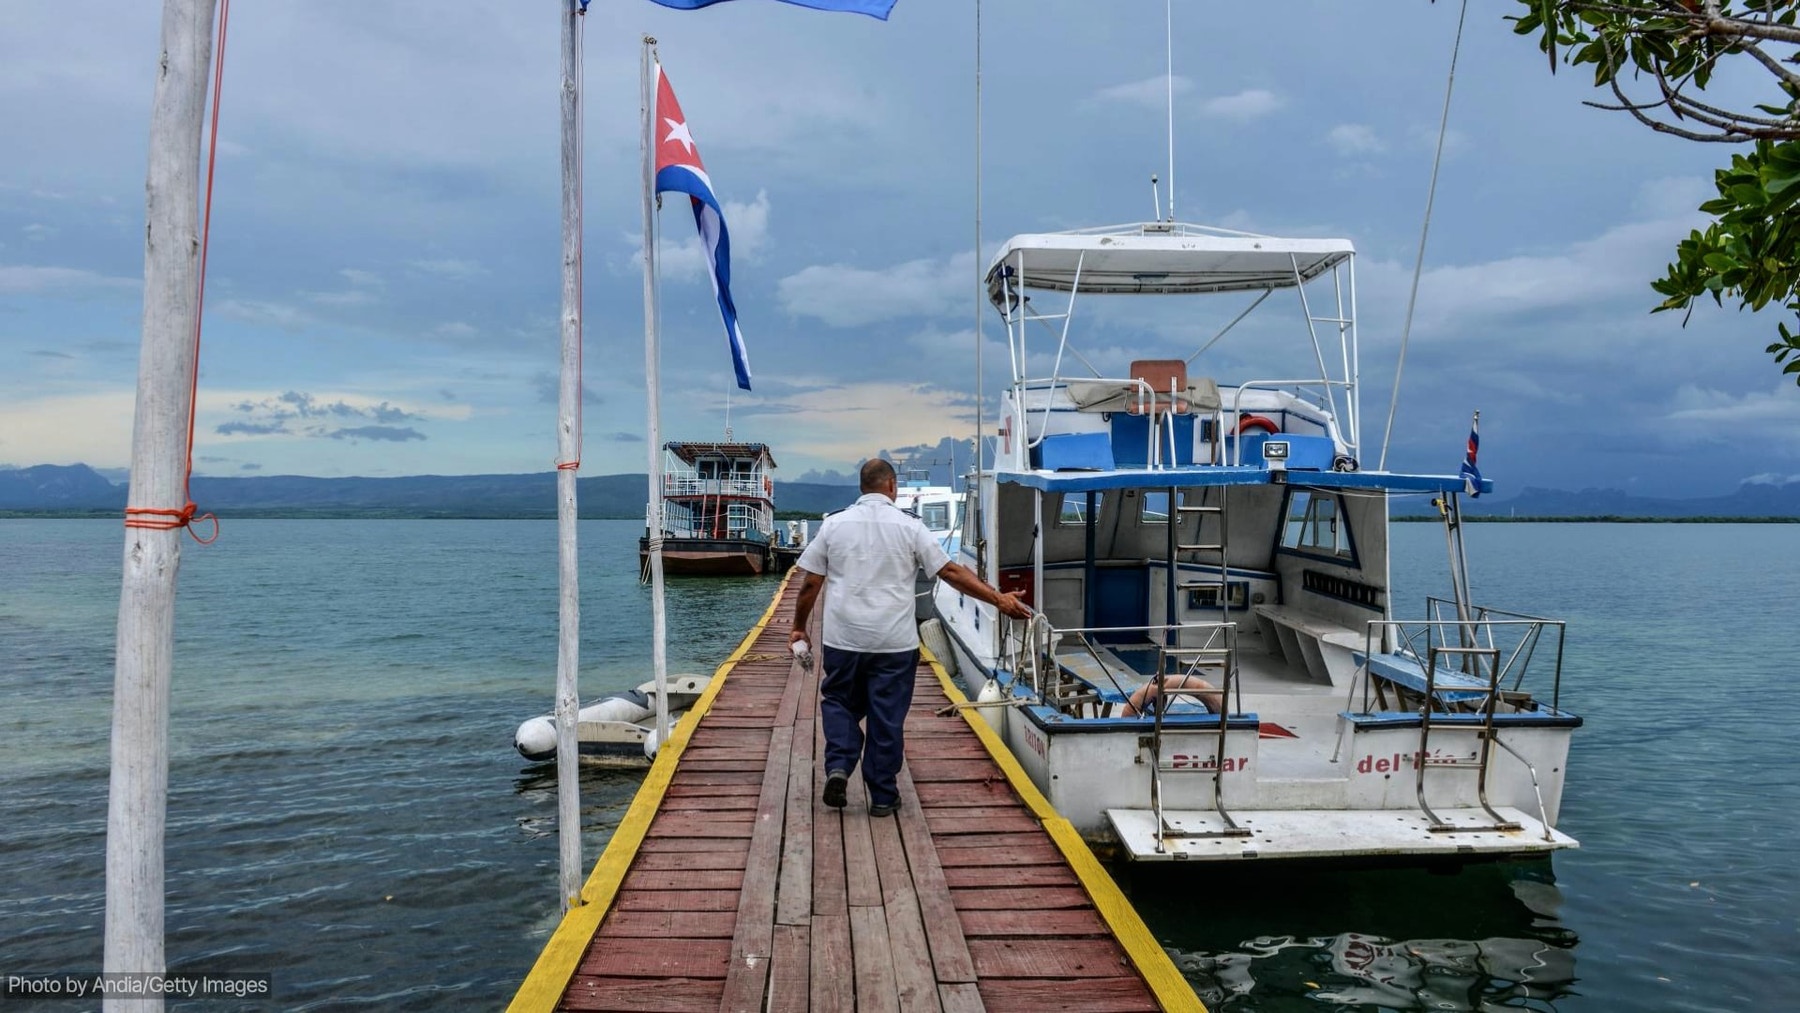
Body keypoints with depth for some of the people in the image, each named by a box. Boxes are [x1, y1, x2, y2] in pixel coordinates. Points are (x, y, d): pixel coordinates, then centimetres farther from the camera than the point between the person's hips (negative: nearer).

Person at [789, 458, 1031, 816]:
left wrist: (799, 627, 16)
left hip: (843, 639, 1)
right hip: (894, 642, -1)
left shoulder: (834, 523, 1)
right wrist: (999, 599, -1)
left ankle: (838, 767, 0)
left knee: (839, 703, 19)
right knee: (887, 717, 7)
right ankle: (883, 796, 14)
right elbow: (952, 572, -6)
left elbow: (810, 584, 3)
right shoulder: (908, 526, -3)